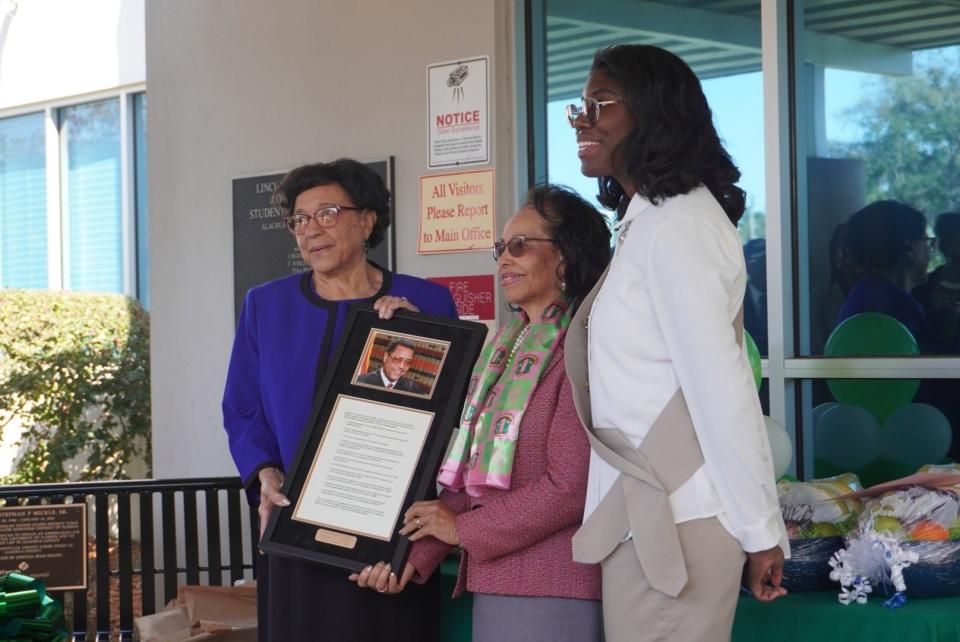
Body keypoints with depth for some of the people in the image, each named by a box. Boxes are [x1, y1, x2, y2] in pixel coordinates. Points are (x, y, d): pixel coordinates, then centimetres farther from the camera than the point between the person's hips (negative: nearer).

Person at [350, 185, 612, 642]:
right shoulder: (505, 349, 15)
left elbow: (570, 487, -16)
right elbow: (468, 473, 14)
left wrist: (463, 529, -6)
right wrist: (414, 556, 3)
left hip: (552, 588, -7)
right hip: (492, 582, 7)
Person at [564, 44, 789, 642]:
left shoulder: (675, 226, -14)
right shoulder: (651, 221, 16)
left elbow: (721, 389, -18)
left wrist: (760, 529, -17)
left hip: (672, 516, -9)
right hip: (648, 504, 9)